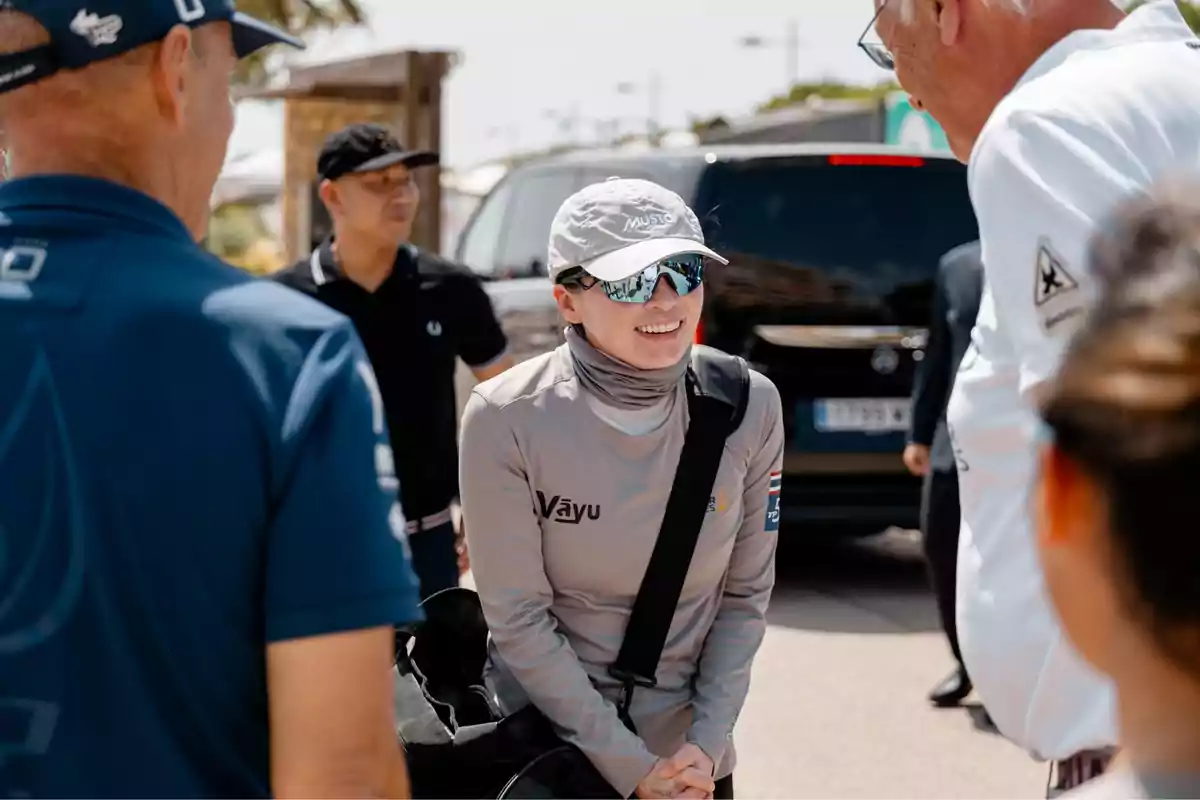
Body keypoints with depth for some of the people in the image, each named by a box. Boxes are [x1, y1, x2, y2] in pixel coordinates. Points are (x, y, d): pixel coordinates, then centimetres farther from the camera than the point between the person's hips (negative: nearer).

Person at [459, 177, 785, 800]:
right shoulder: (505, 420, -17)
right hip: (542, 750, -2)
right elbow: (518, 618, -15)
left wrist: (707, 744, -7)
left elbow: (746, 594, 0)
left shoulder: (748, 407, -8)